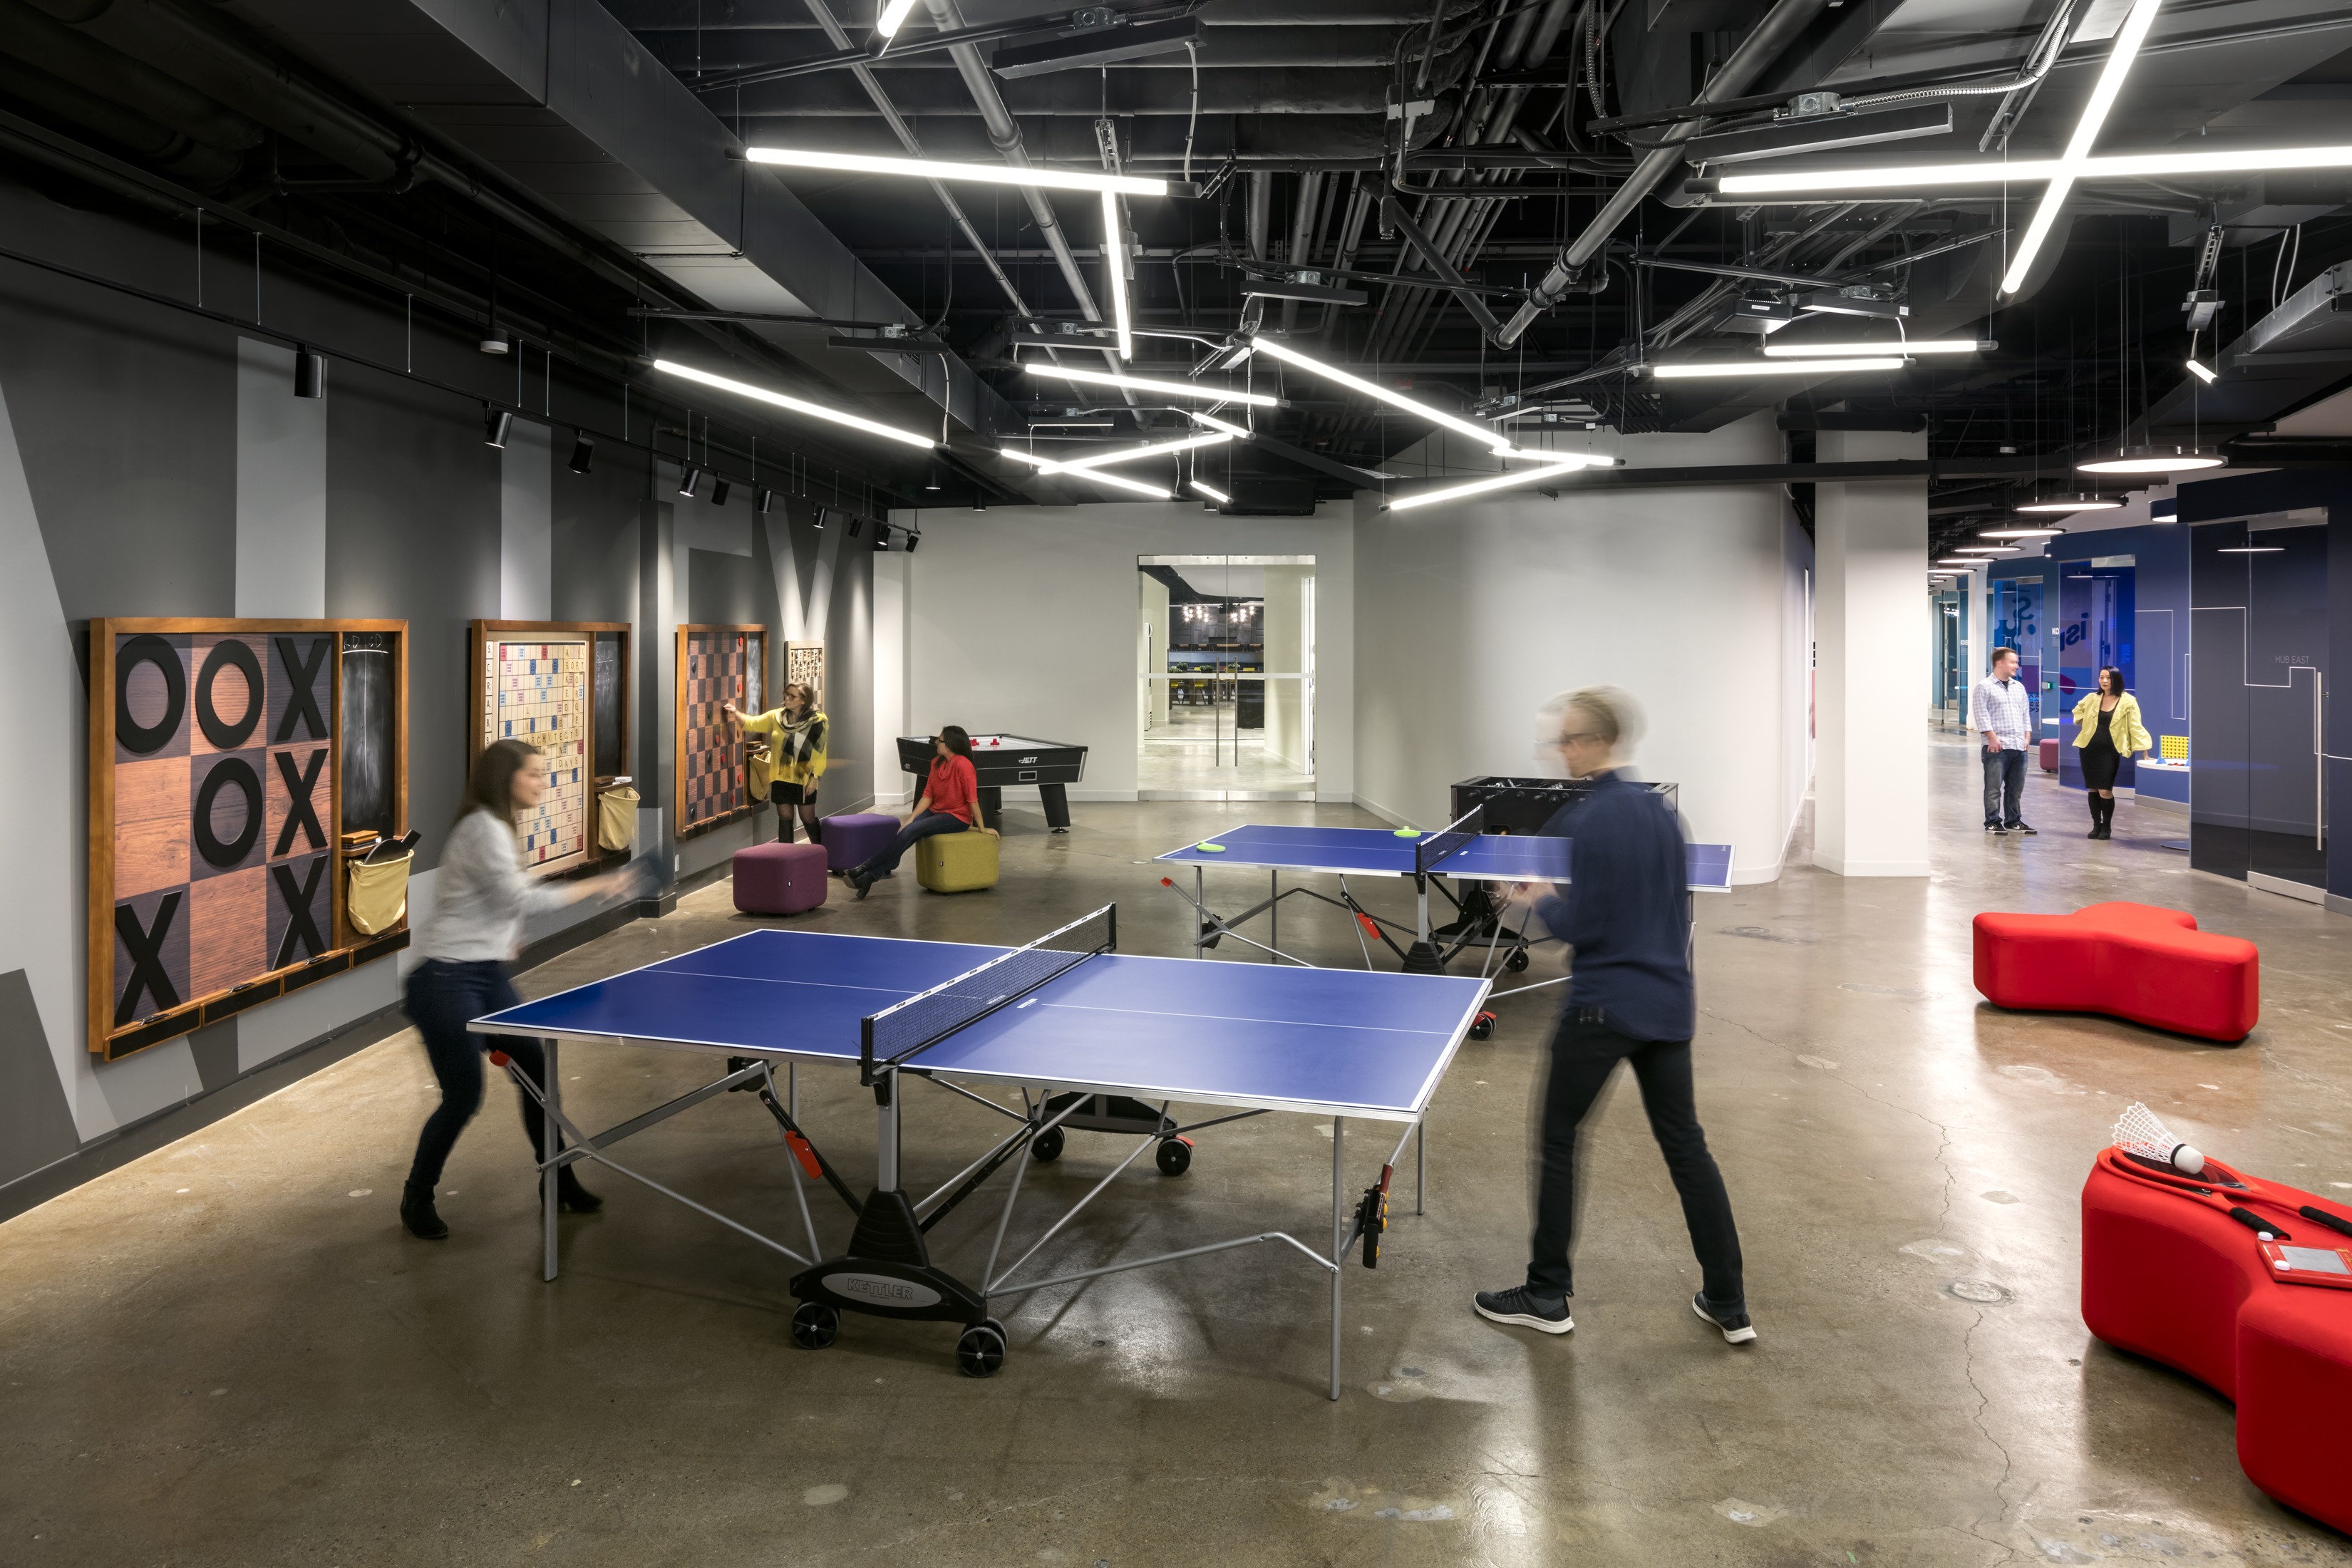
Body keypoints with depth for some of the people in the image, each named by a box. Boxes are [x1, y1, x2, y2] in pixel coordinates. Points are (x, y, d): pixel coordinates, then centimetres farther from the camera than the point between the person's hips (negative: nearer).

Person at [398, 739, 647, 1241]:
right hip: (447, 980, -9)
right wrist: (595, 885, -18)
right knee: (463, 1096, -6)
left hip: (488, 977, 9)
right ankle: (416, 1199, 16)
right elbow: (519, 899, -21)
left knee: (537, 1069, 7)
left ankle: (558, 1182, 19)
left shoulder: (499, 829, 14)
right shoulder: (483, 828, -15)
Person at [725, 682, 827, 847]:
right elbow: (753, 723, -2)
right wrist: (736, 713, -20)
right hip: (781, 778, 3)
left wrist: (814, 777, -12)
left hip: (804, 779, -3)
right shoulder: (776, 716, 3)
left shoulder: (817, 721, -9)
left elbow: (820, 752, -9)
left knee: (808, 819, 5)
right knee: (785, 819, 8)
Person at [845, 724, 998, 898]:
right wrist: (911, 819, -4)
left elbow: (972, 799, -18)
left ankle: (867, 867, -19)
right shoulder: (936, 762, 5)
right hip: (936, 811, 7)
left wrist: (982, 828, -13)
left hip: (957, 817, -7)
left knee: (912, 831, -24)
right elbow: (928, 795, 6)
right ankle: (870, 877, -23)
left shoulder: (962, 764, -21)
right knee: (907, 831, -18)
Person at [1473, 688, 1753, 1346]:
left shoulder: (1585, 821, -17)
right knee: (1686, 1147, 15)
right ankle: (1728, 1304, 21)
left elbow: (1580, 927, -18)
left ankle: (1547, 1296, 17)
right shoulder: (1658, 810, 7)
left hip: (1603, 1006, -7)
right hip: (1667, 1004, 8)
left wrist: (1542, 903, 2)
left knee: (1558, 1141, 8)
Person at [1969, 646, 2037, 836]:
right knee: (1994, 787, -5)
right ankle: (1992, 822, 1)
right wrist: (1992, 737, -15)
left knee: (2016, 788, 10)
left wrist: (2027, 736, 11)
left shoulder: (2019, 687, 19)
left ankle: (2013, 821, 19)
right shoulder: (1984, 687, -3)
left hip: (2019, 747, 7)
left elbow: (2026, 713, 21)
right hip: (1997, 747, -6)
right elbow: (1981, 714, -9)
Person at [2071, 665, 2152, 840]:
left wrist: (2144, 753, -10)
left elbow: (2136, 727, -7)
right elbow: (2077, 711, 25)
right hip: (2089, 748, 4)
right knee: (2092, 789, 7)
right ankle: (2096, 825, 19)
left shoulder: (2128, 701, -7)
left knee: (2105, 791, -8)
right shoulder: (2091, 698, 3)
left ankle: (2107, 827, 9)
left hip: (2110, 751, -4)